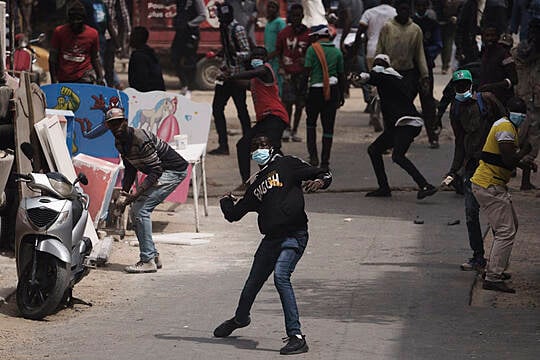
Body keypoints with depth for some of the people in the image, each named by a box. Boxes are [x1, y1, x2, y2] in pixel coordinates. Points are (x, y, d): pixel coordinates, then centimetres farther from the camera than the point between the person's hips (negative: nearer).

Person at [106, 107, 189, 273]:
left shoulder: (140, 139, -27)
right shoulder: (119, 143, 3)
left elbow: (156, 171, -27)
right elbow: (130, 170, 14)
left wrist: (137, 194, -31)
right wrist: (123, 194, 1)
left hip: (175, 171, -10)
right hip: (161, 172, 10)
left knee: (141, 209, -17)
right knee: (135, 211, 7)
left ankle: (148, 261, -16)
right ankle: (153, 256, 15)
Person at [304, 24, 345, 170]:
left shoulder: (312, 49, -4)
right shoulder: (337, 52, 7)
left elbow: (307, 71, -8)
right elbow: (341, 75, 11)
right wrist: (342, 95, 19)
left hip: (315, 90, -3)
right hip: (333, 91, 3)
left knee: (311, 122, 15)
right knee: (328, 126, 6)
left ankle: (313, 155, 3)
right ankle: (325, 161, 7)